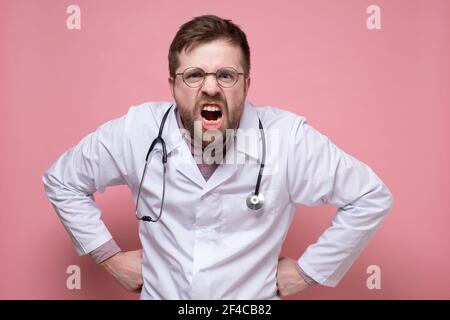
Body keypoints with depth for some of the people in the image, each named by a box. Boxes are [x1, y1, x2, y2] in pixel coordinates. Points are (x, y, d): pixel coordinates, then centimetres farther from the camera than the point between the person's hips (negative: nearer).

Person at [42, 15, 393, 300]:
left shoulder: (288, 137, -21)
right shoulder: (136, 132, -16)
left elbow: (371, 197, -9)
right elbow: (62, 182, 1)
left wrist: (308, 270, -9)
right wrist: (111, 256, -4)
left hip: (255, 293, -1)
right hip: (159, 292, 2)